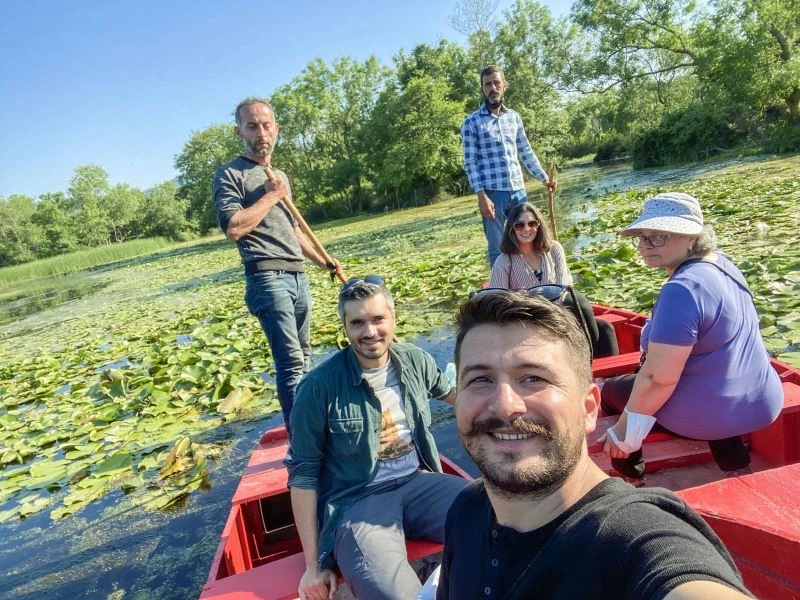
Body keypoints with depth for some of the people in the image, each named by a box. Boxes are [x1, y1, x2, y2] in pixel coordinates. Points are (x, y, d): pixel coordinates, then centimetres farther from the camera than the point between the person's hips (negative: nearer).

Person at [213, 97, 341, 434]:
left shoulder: (281, 176, 22)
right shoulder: (230, 174, -1)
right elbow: (233, 228, -16)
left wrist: (322, 262, 24)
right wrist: (271, 196, -8)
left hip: (298, 277, 8)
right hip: (268, 279, -8)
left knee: (302, 357, 12)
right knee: (291, 362, -16)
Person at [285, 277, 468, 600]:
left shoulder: (416, 361, 1)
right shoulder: (319, 386, -13)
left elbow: (448, 392, 26)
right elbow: (303, 472, -6)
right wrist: (313, 564, -6)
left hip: (419, 482, 5)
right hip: (357, 500, -4)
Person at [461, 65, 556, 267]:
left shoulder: (514, 117, 14)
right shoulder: (471, 122, -1)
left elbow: (526, 152, 20)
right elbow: (470, 163, -7)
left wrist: (544, 178, 18)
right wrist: (481, 196, -15)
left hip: (518, 191, 5)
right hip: (492, 193, -5)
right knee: (497, 248, 0)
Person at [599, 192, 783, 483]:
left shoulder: (681, 290, -28)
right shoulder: (722, 263, 1)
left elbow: (658, 378, -27)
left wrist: (625, 432, -16)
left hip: (711, 415, -8)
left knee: (611, 390, 13)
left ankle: (632, 482, 27)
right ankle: (737, 466, 35)